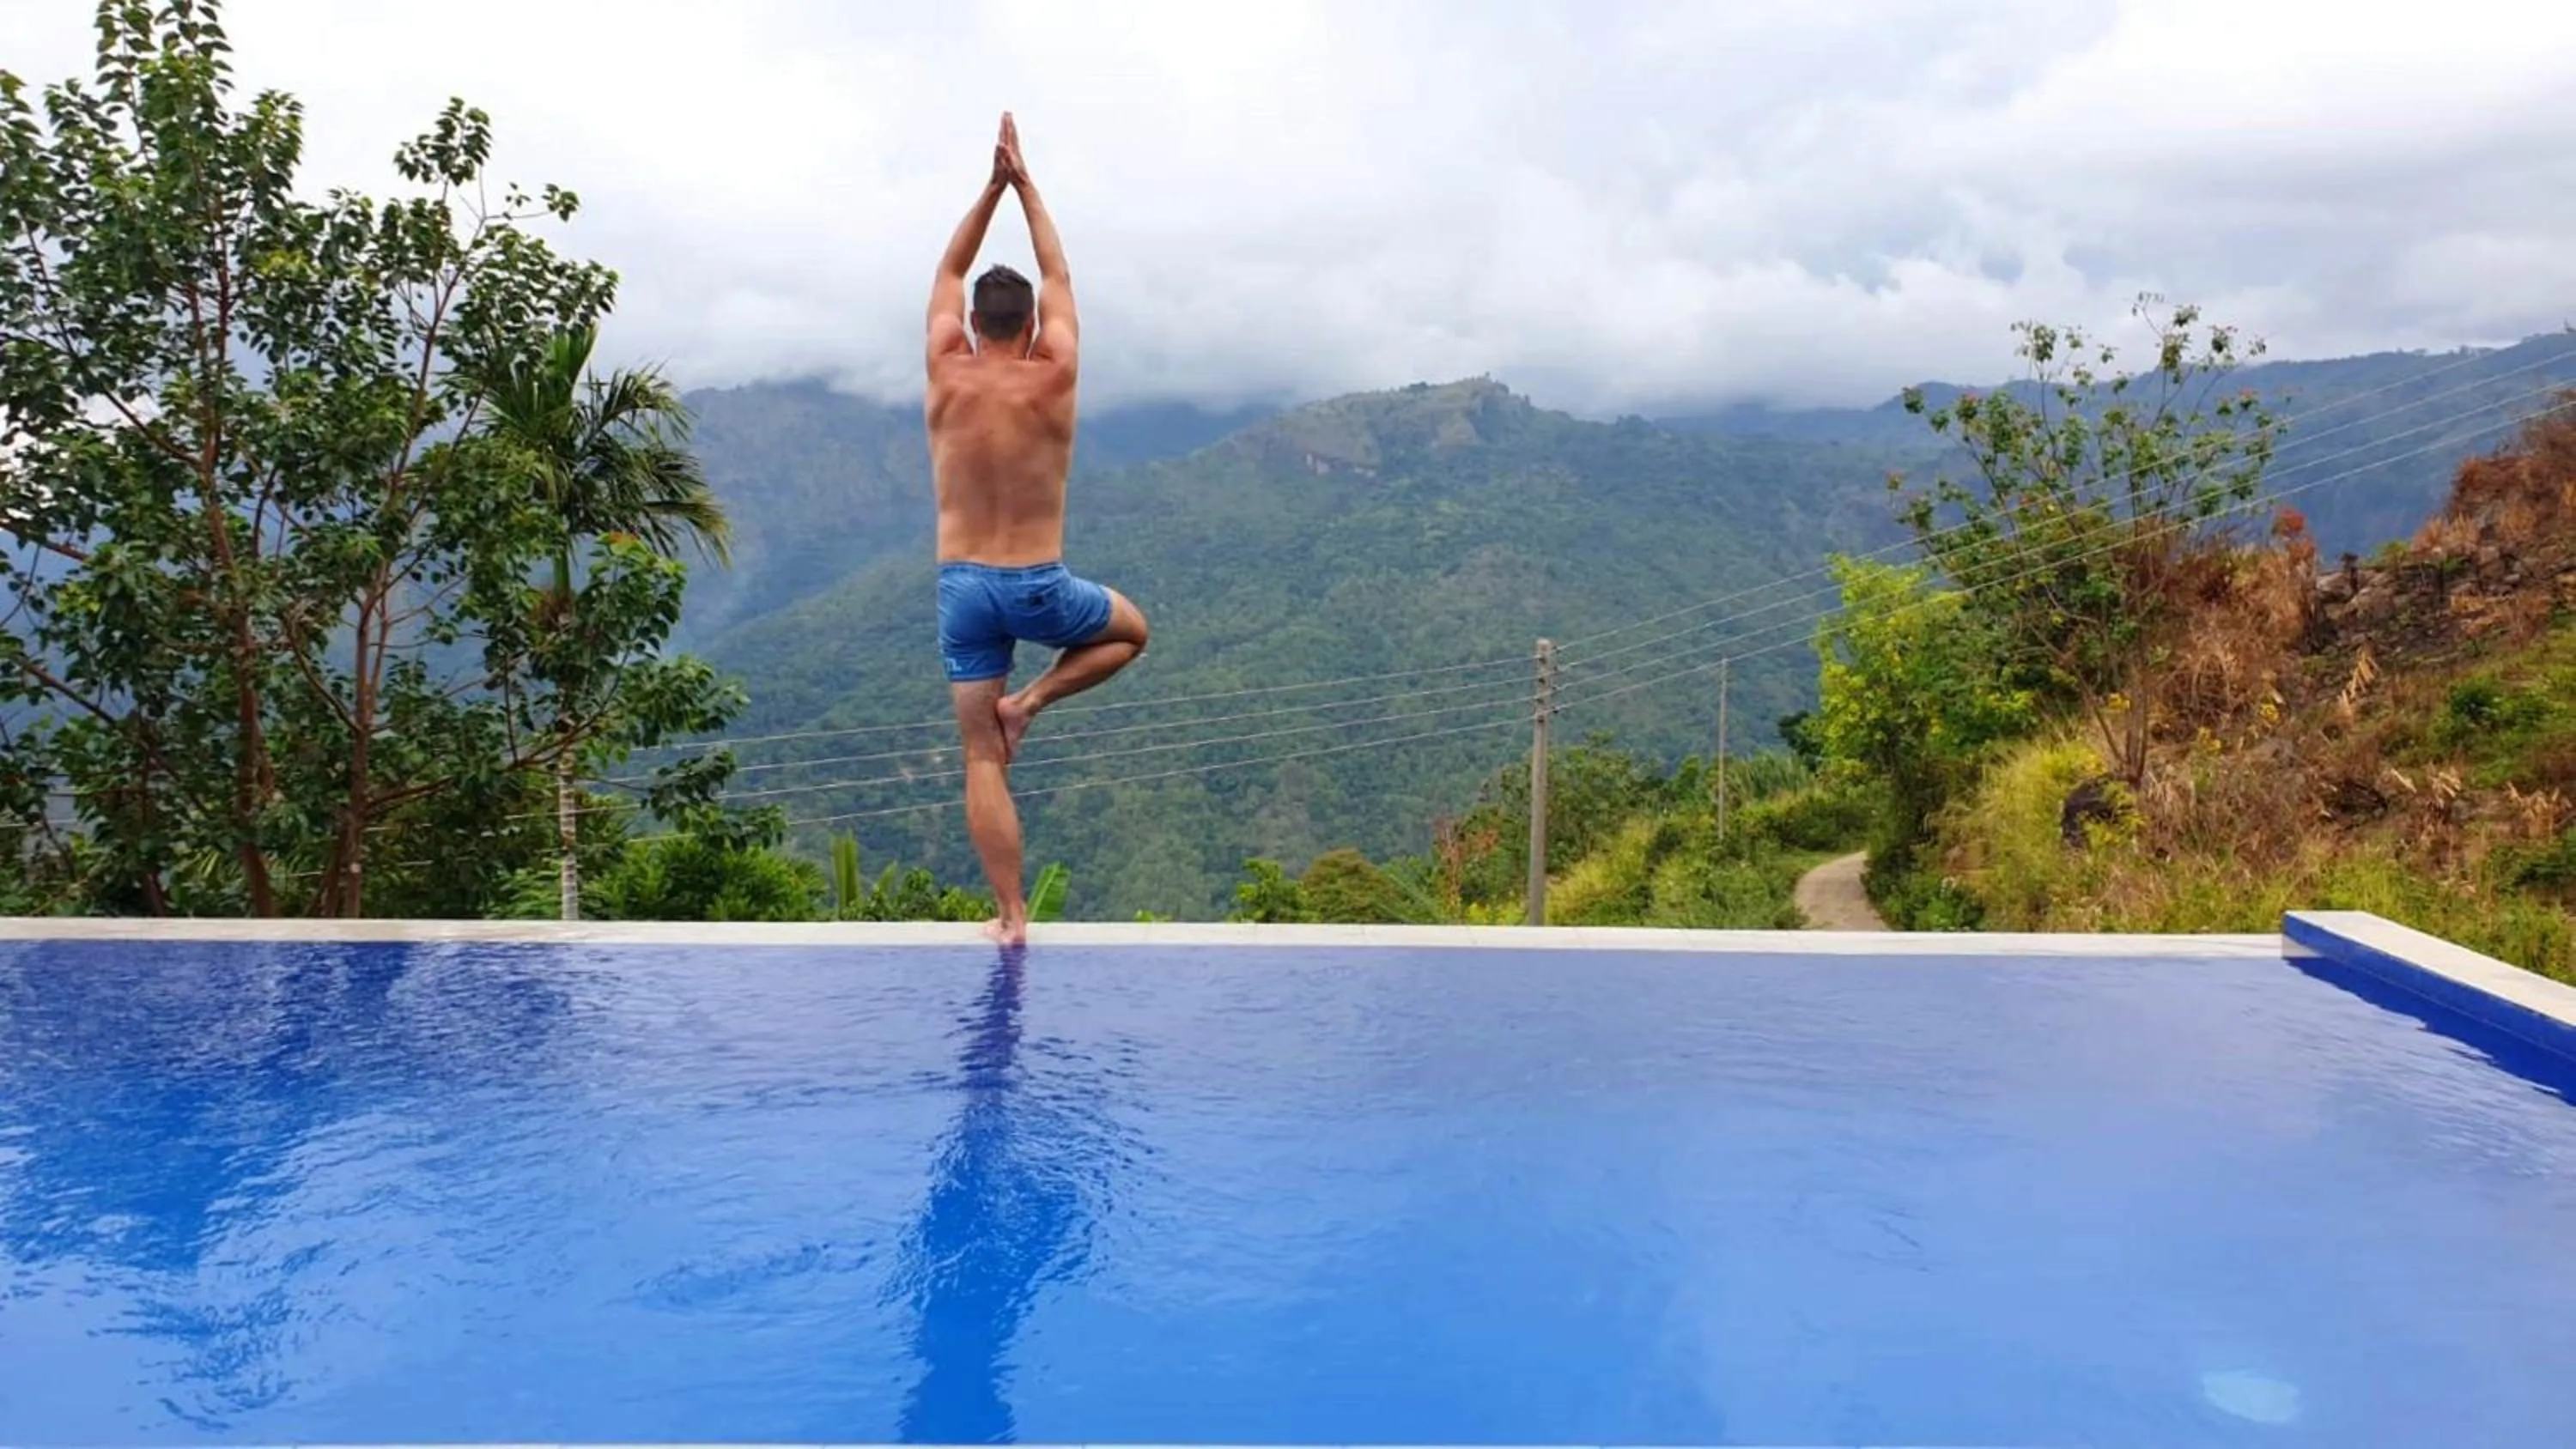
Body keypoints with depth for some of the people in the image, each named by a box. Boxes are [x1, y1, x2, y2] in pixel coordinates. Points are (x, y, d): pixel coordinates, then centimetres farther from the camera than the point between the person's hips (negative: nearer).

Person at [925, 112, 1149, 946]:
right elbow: (1058, 277, 9)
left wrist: (994, 184, 13)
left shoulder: (946, 378, -2)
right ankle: (1030, 702, 7)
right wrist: (1026, 184, 16)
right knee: (1131, 631, 29)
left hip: (962, 587, 2)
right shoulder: (1053, 378, -6)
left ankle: (1010, 917, 3)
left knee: (981, 762, 6)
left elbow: (949, 273, 13)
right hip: (1039, 587, -2)